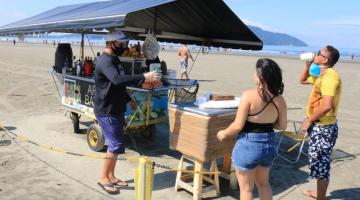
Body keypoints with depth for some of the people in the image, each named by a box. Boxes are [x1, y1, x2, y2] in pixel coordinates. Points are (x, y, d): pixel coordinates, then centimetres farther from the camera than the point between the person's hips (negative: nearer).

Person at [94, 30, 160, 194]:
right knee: (116, 145, -6)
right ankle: (103, 178, 10)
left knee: (115, 145, 15)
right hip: (107, 111, -10)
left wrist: (128, 100, 20)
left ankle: (111, 176, 26)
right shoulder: (105, 61, -19)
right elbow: (118, 80, -37)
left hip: (115, 110, 10)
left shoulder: (114, 59, 13)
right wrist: (143, 77, -36)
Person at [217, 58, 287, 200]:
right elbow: (282, 126, 6)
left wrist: (223, 134, -1)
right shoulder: (279, 99, -4)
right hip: (269, 144, 6)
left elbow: (238, 126, -18)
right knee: (263, 184, 27)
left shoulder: (249, 95, -20)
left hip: (249, 145, -6)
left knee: (246, 188, 13)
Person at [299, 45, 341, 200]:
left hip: (323, 128, -10)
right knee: (320, 162, 22)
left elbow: (327, 106, -30)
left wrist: (309, 120, -18)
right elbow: (303, 80, 28)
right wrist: (308, 64, 12)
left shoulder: (329, 76, -20)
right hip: (319, 126, 10)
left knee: (320, 164, 2)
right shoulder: (322, 75, 11)